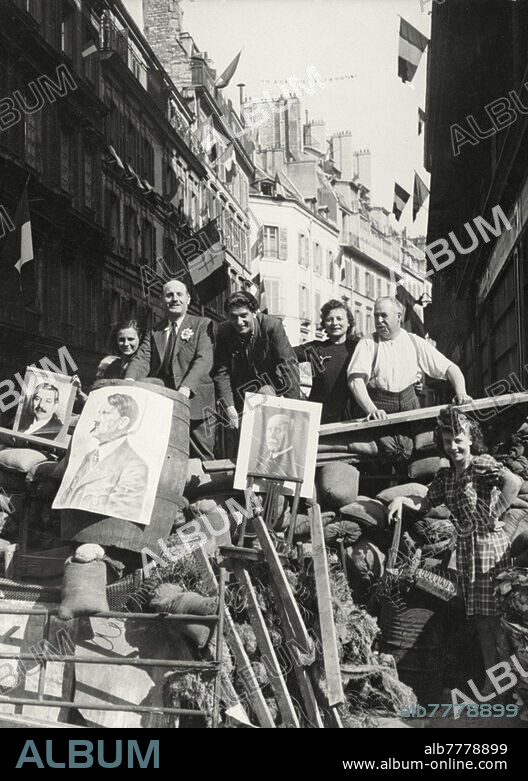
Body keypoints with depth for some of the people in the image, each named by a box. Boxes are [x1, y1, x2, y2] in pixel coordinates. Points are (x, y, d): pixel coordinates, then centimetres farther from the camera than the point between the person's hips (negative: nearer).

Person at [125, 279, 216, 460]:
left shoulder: (202, 325, 5)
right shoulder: (154, 332, 17)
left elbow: (204, 360, -9)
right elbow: (142, 359, 2)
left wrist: (186, 388, -26)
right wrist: (129, 380, -22)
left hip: (194, 402, -3)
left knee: (201, 460, -1)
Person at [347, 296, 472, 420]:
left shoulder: (415, 343, 7)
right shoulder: (367, 343, -1)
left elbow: (449, 367, 7)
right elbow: (356, 380, -15)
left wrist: (461, 393, -12)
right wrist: (371, 410, -31)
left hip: (409, 405, 2)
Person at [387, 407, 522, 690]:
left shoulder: (482, 464, -10)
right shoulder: (445, 476, 11)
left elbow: (514, 482, -27)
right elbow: (424, 503, 15)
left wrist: (494, 517, -24)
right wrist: (401, 499, -2)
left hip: (490, 548, -7)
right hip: (465, 552, 7)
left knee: (496, 618, -5)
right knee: (480, 619, 10)